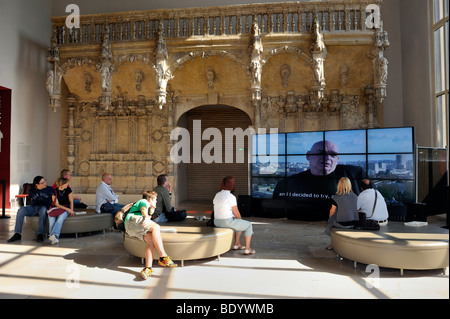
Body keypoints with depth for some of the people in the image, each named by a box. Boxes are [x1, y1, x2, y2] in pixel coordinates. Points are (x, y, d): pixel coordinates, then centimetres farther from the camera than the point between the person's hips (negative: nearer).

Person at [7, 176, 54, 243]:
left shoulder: (50, 189, 2)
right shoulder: (31, 191, 8)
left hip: (44, 207, -3)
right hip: (33, 207, 3)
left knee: (43, 209, -41)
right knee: (21, 210, -27)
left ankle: (40, 234, -40)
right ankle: (17, 234, -22)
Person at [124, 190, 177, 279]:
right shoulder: (143, 202, 15)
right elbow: (143, 209, -7)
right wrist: (146, 217, -26)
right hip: (133, 220, -8)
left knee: (150, 239, -21)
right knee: (155, 227, -27)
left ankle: (148, 268, -42)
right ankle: (163, 257, -37)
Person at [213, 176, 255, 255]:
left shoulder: (217, 195, 6)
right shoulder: (231, 197, -18)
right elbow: (236, 213, -14)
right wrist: (240, 219, 9)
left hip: (217, 222, 8)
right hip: (227, 223, -8)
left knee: (239, 223, 33)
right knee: (249, 225, 14)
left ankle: (237, 244, 40)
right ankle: (247, 249, 17)